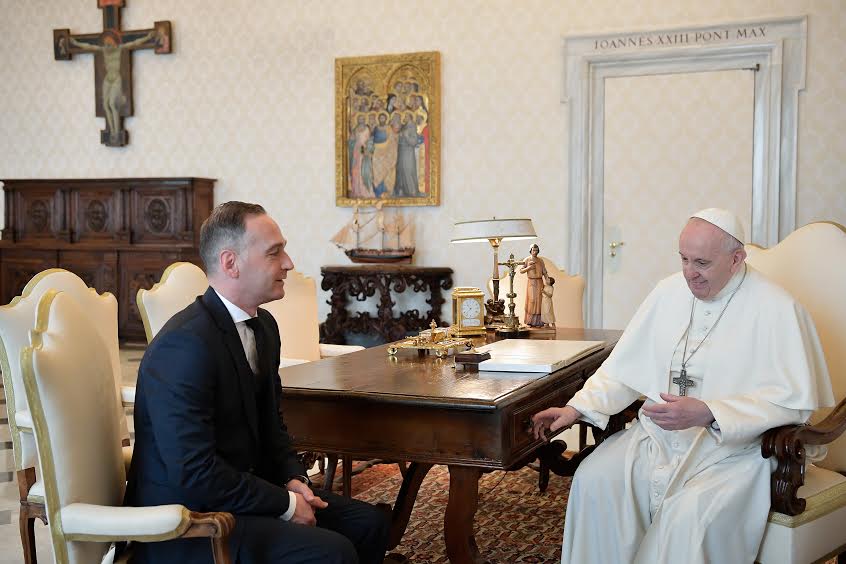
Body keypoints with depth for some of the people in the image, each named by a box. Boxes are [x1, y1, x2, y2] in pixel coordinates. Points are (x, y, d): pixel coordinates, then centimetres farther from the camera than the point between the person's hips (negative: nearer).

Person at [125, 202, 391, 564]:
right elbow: (194, 475, -26)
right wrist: (285, 503, -17)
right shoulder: (186, 344, -24)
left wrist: (293, 481, 0)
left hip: (237, 493, 9)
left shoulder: (263, 326, 5)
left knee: (369, 524, 2)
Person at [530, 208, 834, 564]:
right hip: (657, 435, 5)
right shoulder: (669, 291, 7)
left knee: (690, 513, -32)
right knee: (593, 480, -18)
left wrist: (707, 414, -24)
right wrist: (577, 408, -3)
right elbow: (626, 368, 11)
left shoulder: (777, 308, -10)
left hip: (732, 449, -5)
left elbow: (795, 400, -16)